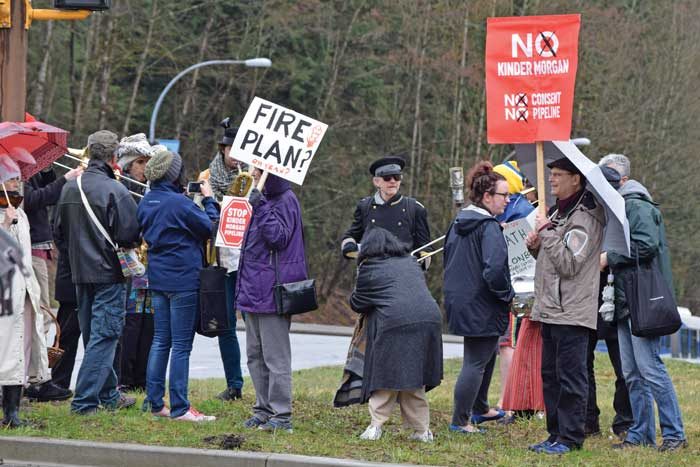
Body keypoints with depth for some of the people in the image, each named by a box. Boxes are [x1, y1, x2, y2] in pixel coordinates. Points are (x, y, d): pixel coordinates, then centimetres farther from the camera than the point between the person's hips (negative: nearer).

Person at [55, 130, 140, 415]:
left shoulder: (69, 188, 4)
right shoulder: (114, 191, -17)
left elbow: (59, 232, 11)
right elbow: (129, 234, -18)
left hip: (80, 273, 7)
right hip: (108, 273, -7)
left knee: (93, 335, 16)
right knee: (104, 337, -3)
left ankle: (108, 395, 27)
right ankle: (84, 400, -9)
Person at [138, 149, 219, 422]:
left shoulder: (146, 202, 6)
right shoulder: (179, 203, -18)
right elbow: (210, 228, -10)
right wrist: (209, 200, 4)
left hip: (158, 278, 8)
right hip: (183, 278, -8)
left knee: (161, 341, 14)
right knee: (181, 346, -3)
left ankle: (154, 402, 16)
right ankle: (179, 408, -2)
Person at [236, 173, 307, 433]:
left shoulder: (286, 201, -11)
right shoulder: (264, 198, 17)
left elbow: (279, 237, -21)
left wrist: (261, 209, -23)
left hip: (272, 289, -10)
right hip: (253, 287, 10)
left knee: (275, 356, -6)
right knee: (255, 355, 13)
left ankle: (281, 415, -3)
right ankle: (264, 409, 20)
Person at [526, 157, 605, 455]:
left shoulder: (584, 218, -13)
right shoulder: (557, 212, 18)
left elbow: (569, 264, -20)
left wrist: (547, 233, -16)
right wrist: (535, 246, 5)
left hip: (572, 313, -10)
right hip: (550, 309, 10)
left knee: (570, 377, -6)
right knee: (551, 375, 13)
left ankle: (570, 438, -3)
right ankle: (556, 434, 19)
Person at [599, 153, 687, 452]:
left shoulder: (637, 207, -9)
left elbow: (647, 245, -21)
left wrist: (609, 258, -16)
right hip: (624, 302, 10)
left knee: (649, 367, -11)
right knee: (631, 374, 9)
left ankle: (674, 434, -8)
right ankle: (641, 434, 13)